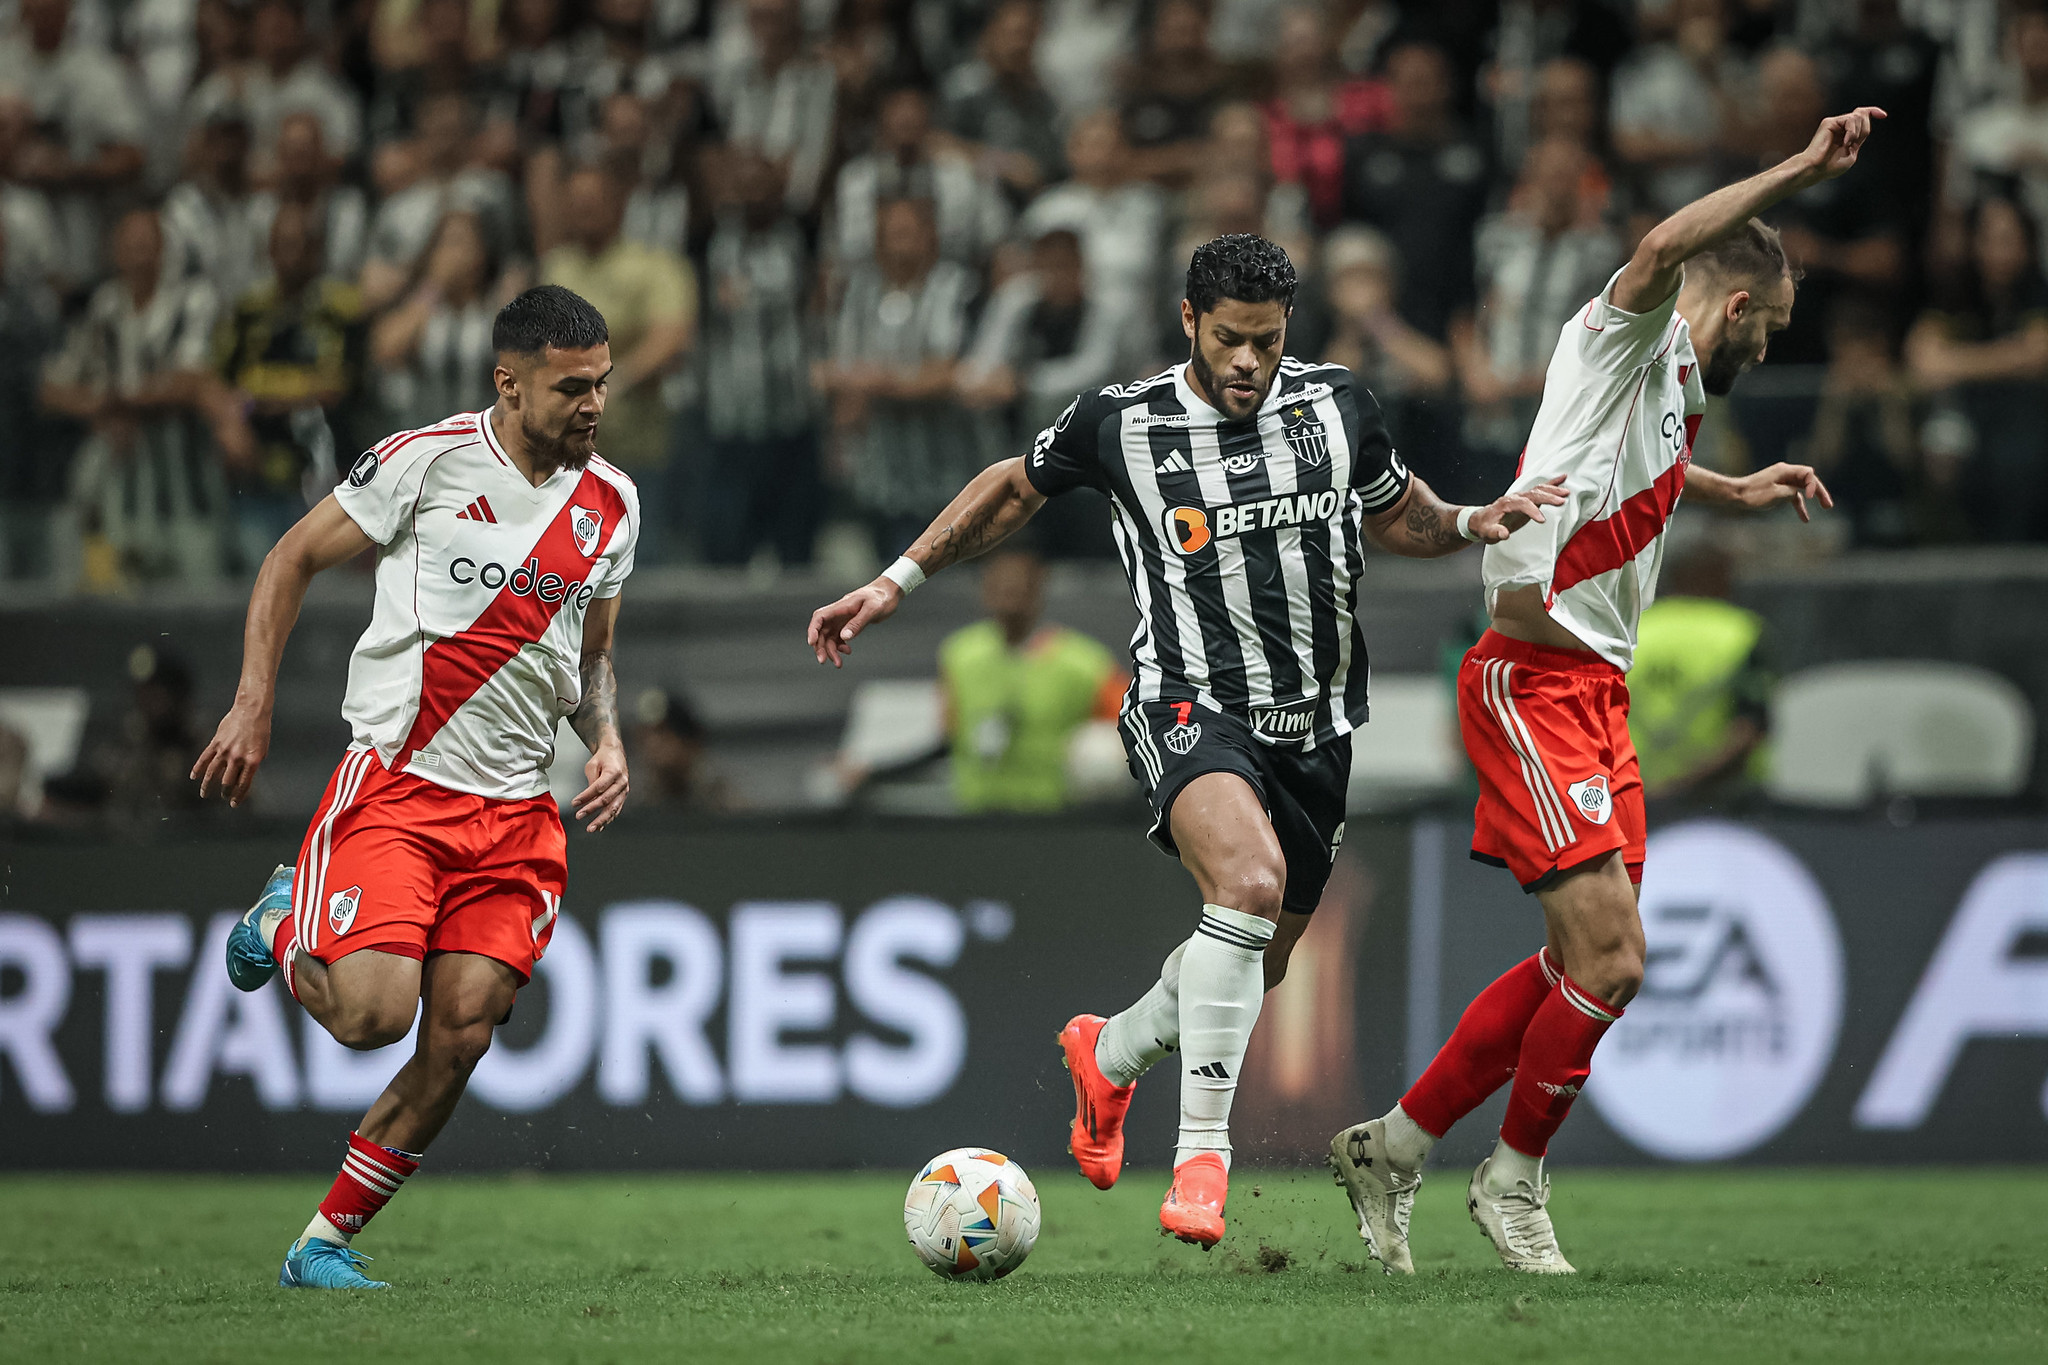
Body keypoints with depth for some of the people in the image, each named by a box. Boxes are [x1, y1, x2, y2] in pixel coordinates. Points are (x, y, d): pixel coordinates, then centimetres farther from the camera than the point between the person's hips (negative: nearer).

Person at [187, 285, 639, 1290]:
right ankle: (283, 931, 15)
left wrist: (607, 739, 4)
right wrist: (254, 707, -5)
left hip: (514, 811, 5)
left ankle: (325, 1244, 9)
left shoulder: (609, 502, 10)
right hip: (395, 782, -5)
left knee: (458, 1040, -6)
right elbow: (293, 560, 3)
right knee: (372, 1013, -20)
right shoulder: (428, 460, -7)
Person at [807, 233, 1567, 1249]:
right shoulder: (1119, 423, -4)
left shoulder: (1336, 405, 4)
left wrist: (1476, 523, 1)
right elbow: (1013, 489, 13)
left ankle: (1109, 1055, 45)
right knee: (1251, 881, -33)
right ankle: (1201, 1154, -29)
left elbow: (1396, 517, 21)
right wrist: (896, 582, 12)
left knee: (1257, 964, 13)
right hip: (1190, 706, -5)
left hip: (1314, 726, 5)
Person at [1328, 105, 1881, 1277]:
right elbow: (1667, 248, -31)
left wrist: (1735, 492, 44)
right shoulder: (1626, 341, -7)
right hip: (1537, 684, -10)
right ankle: (1515, 1181, 5)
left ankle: (1393, 1148, 20)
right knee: (1610, 961, -14)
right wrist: (1800, 174, -30)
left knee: (1583, 966, 10)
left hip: (1599, 692, 10)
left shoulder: (1678, 387, 20)